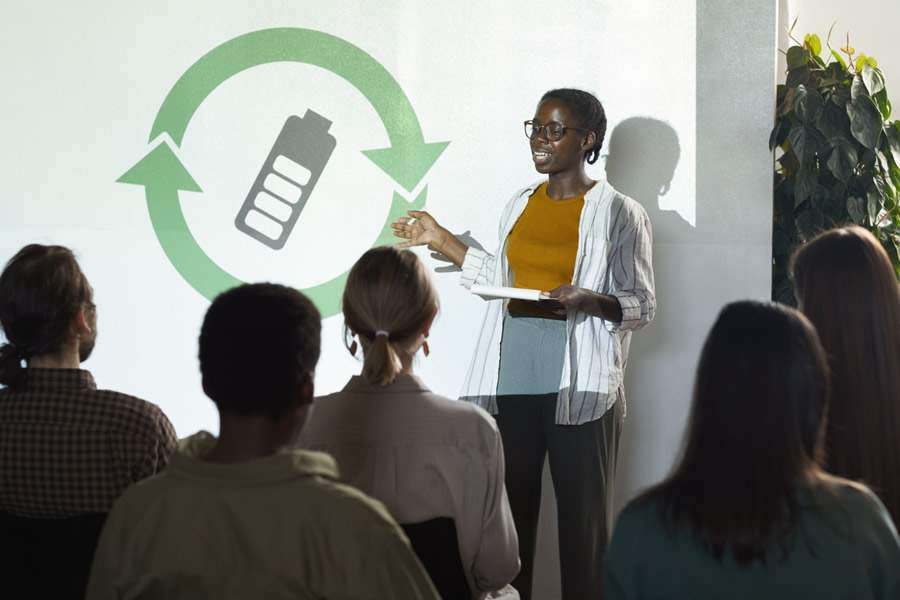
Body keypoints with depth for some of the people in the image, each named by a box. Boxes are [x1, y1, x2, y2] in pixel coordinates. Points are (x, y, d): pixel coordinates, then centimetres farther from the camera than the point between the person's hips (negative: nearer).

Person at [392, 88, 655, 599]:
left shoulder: (618, 213, -2)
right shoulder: (520, 206, 13)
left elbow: (642, 307, -1)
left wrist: (586, 299, -19)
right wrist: (441, 240, 22)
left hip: (579, 386, -4)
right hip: (511, 382, 4)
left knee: (583, 517, -1)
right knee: (507, 511, 3)